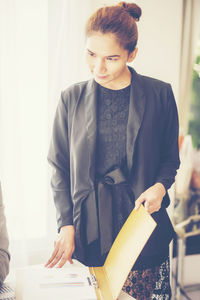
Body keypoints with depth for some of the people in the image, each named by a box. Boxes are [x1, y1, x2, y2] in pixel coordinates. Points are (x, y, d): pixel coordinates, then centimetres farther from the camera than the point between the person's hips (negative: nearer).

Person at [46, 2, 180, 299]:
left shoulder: (159, 94, 1)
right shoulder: (72, 99, 3)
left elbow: (170, 157, 10)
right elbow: (60, 166, 5)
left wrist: (160, 186, -10)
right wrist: (66, 225, -3)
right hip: (88, 228, 1)